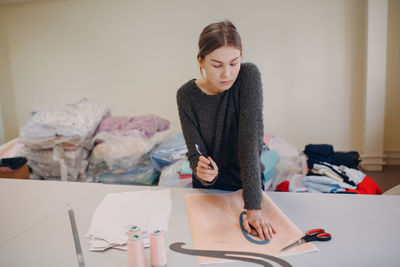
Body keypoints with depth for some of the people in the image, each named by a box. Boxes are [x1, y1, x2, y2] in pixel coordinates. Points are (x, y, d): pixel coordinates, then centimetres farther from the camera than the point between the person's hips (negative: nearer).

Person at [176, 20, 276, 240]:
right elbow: (195, 153, -15)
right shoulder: (186, 95, -17)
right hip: (208, 187, 1)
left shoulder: (249, 75, -22)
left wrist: (253, 208, -34)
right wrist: (201, 171, -41)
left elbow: (250, 140, -30)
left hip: (247, 180, -1)